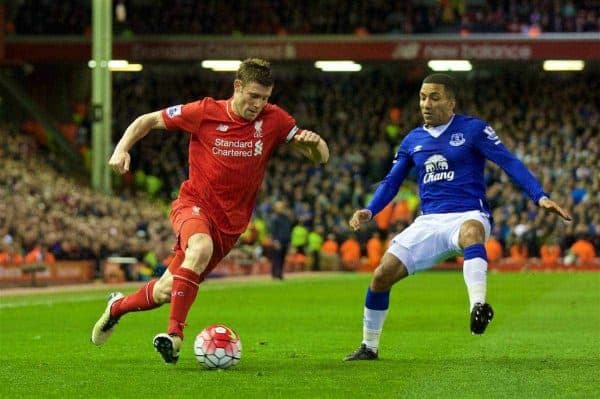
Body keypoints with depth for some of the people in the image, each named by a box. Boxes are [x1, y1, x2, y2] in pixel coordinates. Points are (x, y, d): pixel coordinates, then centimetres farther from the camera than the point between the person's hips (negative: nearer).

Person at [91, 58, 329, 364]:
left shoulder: (273, 119, -4)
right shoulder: (205, 112, -9)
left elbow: (321, 158, -2)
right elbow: (148, 120, 4)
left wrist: (314, 141, -25)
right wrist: (122, 149, -12)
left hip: (230, 222, 3)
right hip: (194, 204, -3)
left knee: (165, 293, 5)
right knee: (201, 249, -38)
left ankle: (118, 306, 37)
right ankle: (175, 334, -33)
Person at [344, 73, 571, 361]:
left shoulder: (473, 129, 0)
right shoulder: (412, 140, 13)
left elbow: (509, 162, -7)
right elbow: (391, 182, 19)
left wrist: (539, 197, -19)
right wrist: (369, 212, 1)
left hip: (468, 216, -5)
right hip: (429, 221, 5)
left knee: (470, 232, -42)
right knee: (382, 275, -8)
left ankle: (478, 306, -60)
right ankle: (369, 346, 12)